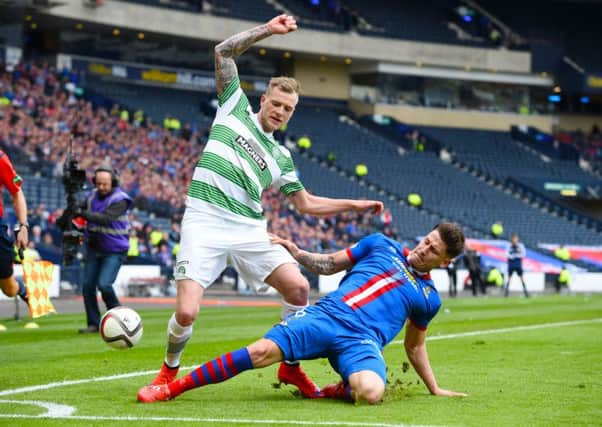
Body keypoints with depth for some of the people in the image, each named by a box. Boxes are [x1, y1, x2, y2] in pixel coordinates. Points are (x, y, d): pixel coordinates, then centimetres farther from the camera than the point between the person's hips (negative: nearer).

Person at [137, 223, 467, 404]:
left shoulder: (428, 297, 19)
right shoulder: (381, 246, 19)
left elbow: (414, 346, 29)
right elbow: (330, 264, 23)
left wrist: (435, 389, 26)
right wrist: (296, 253, 9)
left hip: (362, 340, -1)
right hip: (326, 315, 1)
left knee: (371, 392, -37)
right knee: (262, 351, -24)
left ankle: (339, 390, -1)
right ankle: (171, 388, -16)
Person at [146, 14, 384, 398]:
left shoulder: (281, 156, 19)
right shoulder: (236, 107, 11)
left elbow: (306, 204, 22)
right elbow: (224, 51, 6)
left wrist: (353, 205, 14)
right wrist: (268, 30, 2)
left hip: (250, 229, 4)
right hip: (205, 223, -4)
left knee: (298, 287, -9)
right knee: (187, 313, -17)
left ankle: (290, 366, 12)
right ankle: (169, 371, 13)